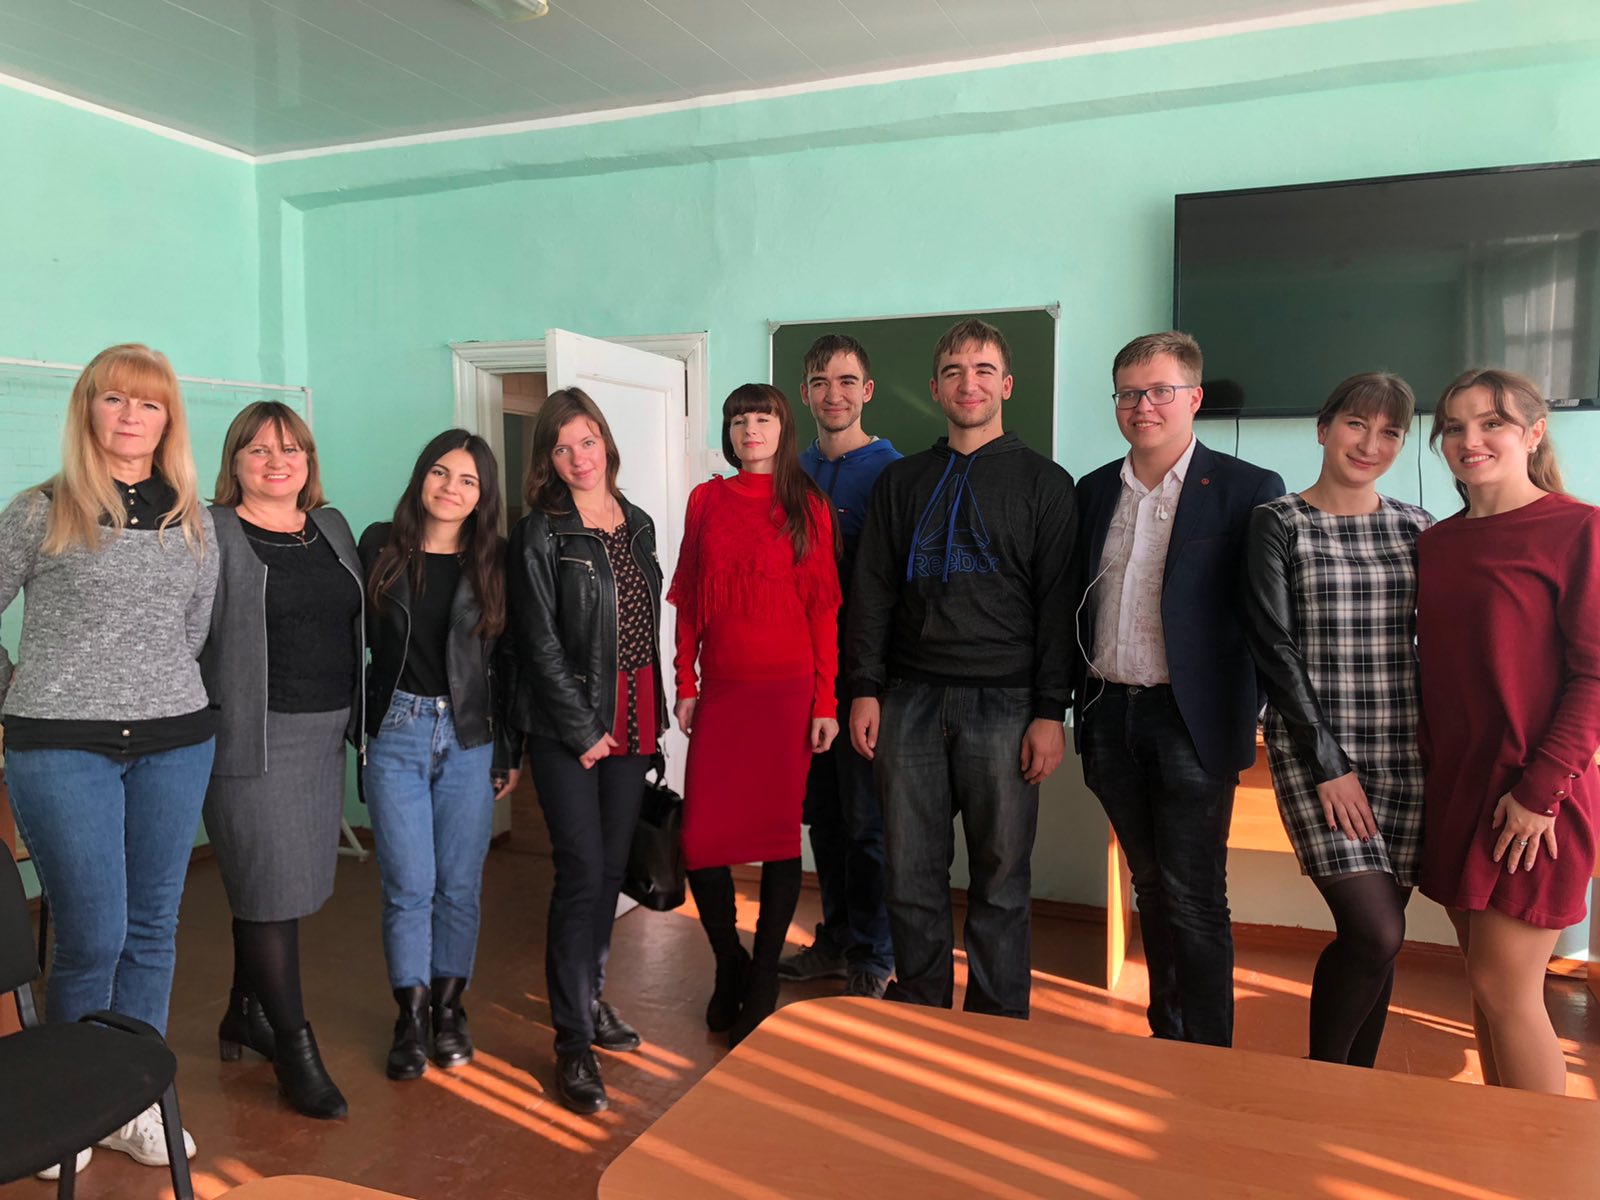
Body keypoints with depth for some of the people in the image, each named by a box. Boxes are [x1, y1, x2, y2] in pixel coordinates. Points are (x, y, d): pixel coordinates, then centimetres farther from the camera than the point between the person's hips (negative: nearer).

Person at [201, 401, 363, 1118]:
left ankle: (245, 1013, 33)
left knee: (277, 885, 15)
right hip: (253, 738, -6)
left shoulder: (331, 527, 13)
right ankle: (296, 1052, 9)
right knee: (272, 891, -1)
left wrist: (357, 719, 16)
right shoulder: (211, 534, -6)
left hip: (325, 735, 6)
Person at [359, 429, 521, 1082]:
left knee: (459, 884, 7)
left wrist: (510, 750, 5)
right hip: (396, 733, 0)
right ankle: (412, 1016, 19)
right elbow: (356, 638, 6)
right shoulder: (380, 547, 2)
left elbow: (510, 661, 4)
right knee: (409, 886, 2)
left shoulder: (494, 562, 2)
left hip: (470, 738, 1)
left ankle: (449, 1008, 25)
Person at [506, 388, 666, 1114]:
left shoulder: (638, 525, 11)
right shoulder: (540, 535, -7)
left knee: (612, 867, 13)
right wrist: (583, 730, -12)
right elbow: (540, 646, -11)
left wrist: (654, 715, 11)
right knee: (582, 873, -7)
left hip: (632, 721, 6)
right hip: (567, 726, -6)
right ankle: (574, 1044, 3)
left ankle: (589, 995, 32)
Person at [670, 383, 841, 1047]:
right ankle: (729, 963, 23)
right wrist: (685, 685, 4)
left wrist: (826, 702, -4)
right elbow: (688, 602, 10)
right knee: (700, 839, -2)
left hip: (788, 689, -2)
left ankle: (763, 981, 17)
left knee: (778, 831, 1)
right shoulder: (706, 501, 9)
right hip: (720, 692, 2)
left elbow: (823, 608, 0)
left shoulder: (807, 506, 3)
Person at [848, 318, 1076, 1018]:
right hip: (910, 699, 3)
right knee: (911, 874, 6)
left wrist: (1050, 712, -7)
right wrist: (865, 690, 1)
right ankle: (920, 1014, 22)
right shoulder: (901, 482, 13)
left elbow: (1058, 603, 0)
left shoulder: (1043, 482, 5)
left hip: (1003, 705, -2)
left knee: (1000, 879, 4)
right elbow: (872, 591, 10)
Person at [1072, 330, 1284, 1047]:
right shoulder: (1094, 491, 10)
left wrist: (1253, 717, -9)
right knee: (1150, 887, 17)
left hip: (1192, 722, -5)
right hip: (1110, 715, 5)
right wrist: (1076, 703, 8)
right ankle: (1165, 1037, 31)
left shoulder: (1248, 490, -5)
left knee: (1194, 900, -1)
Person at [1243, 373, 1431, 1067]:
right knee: (1376, 931, -12)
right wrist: (1327, 762, -10)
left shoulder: (1416, 529, 10)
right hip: (1311, 748, -4)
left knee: (1375, 937, 6)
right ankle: (1319, 1081, 11)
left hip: (1404, 753, 4)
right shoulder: (1278, 524, -1)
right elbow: (1273, 647, -6)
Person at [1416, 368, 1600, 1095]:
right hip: (1452, 785, 6)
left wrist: (1540, 789, -16)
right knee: (1487, 981, 14)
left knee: (1504, 987, -4)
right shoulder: (1436, 544, 10)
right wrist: (1425, 771, 8)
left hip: (1530, 793, -6)